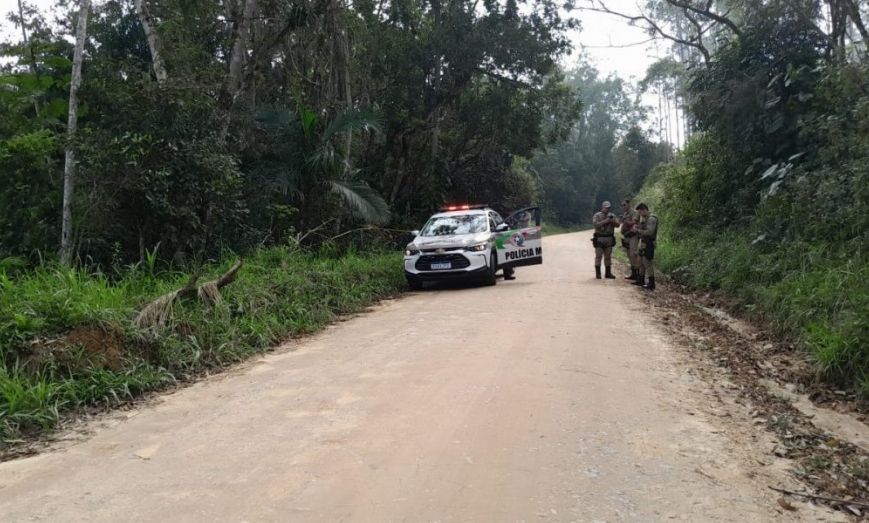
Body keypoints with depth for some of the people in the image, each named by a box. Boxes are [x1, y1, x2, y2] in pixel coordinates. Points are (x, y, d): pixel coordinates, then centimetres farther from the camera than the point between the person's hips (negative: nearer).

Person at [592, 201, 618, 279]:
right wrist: (605, 221, -22)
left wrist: (613, 221, -20)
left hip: (609, 238, 4)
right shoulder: (597, 215, 0)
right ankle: (598, 273, 2)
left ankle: (608, 273, 13)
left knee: (608, 256, 8)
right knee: (598, 256, -3)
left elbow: (617, 224, -1)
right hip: (599, 238, -4)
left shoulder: (612, 216, 12)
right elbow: (596, 224, -15)